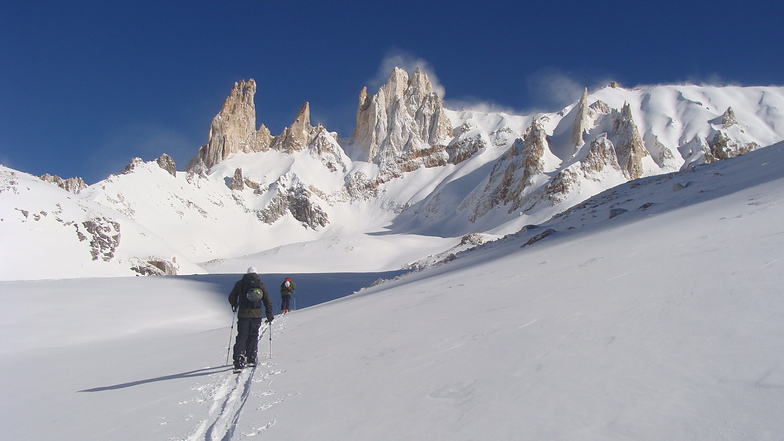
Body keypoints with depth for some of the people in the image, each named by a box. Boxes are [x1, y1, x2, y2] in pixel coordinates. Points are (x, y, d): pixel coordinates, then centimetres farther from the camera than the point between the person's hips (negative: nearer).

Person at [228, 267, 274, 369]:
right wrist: (269, 315, 18)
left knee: (242, 336, 3)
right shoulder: (261, 285, 7)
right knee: (253, 337, 10)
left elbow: (231, 298, 8)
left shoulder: (240, 283, 4)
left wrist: (235, 305, 28)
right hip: (256, 315, 1)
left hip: (243, 315, -1)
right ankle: (251, 359, 8)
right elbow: (268, 301, 9)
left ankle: (239, 359, -8)